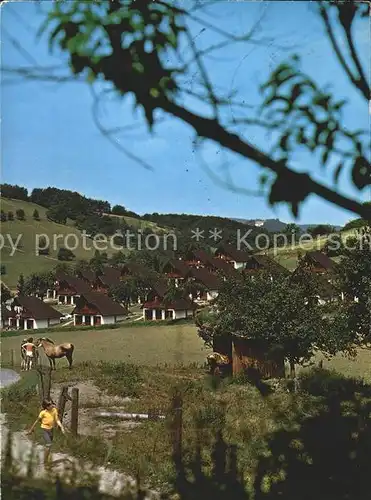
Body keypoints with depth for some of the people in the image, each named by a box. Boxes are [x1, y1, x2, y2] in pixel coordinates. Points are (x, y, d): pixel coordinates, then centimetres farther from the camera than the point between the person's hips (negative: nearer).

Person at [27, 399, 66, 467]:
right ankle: (45, 461, -2)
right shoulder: (43, 412, -17)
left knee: (49, 445, 14)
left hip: (51, 429, 5)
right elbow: (37, 421, -7)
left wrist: (62, 427, -17)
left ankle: (47, 460, 30)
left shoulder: (54, 410, -7)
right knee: (48, 444, -15)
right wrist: (31, 429, 1)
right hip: (45, 429, -5)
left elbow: (57, 420, -4)